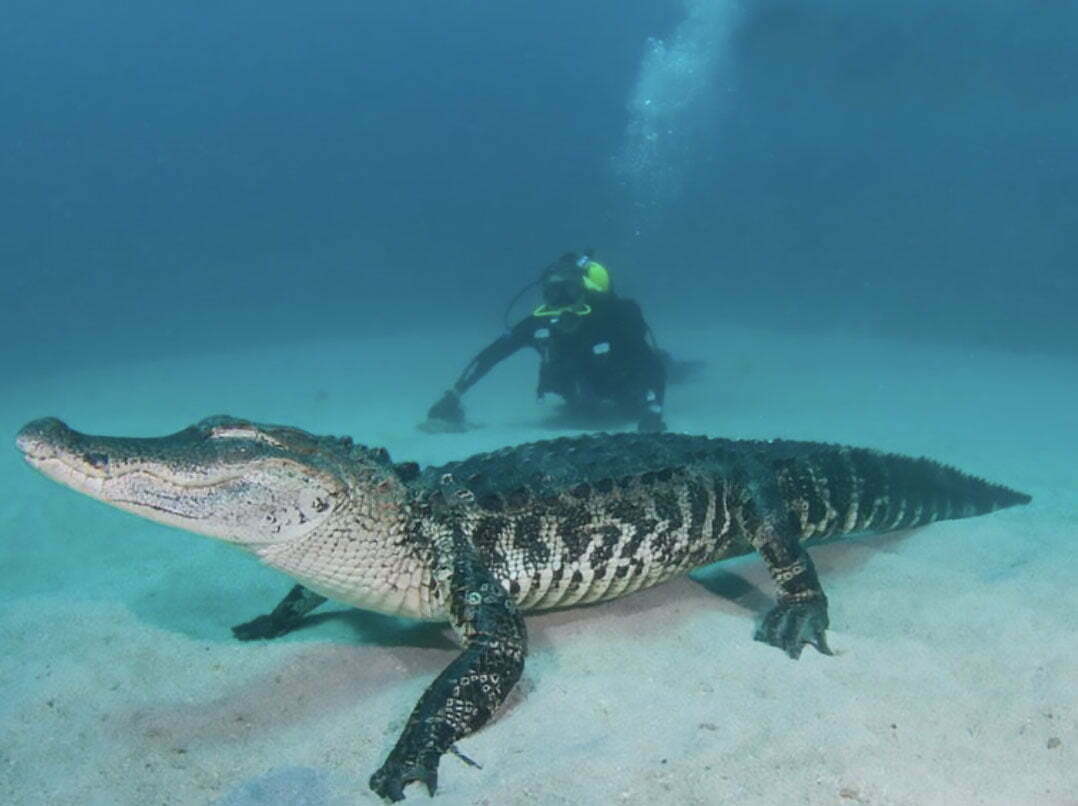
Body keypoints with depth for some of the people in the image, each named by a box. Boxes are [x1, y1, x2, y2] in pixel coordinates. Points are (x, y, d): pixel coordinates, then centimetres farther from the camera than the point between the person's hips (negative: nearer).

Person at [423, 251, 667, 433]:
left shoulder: (614, 315, -41)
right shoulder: (540, 323, -33)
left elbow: (652, 364, -42)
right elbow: (490, 355, -25)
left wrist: (653, 411, -59)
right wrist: (451, 398, -31)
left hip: (623, 394, -3)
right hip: (582, 400, 3)